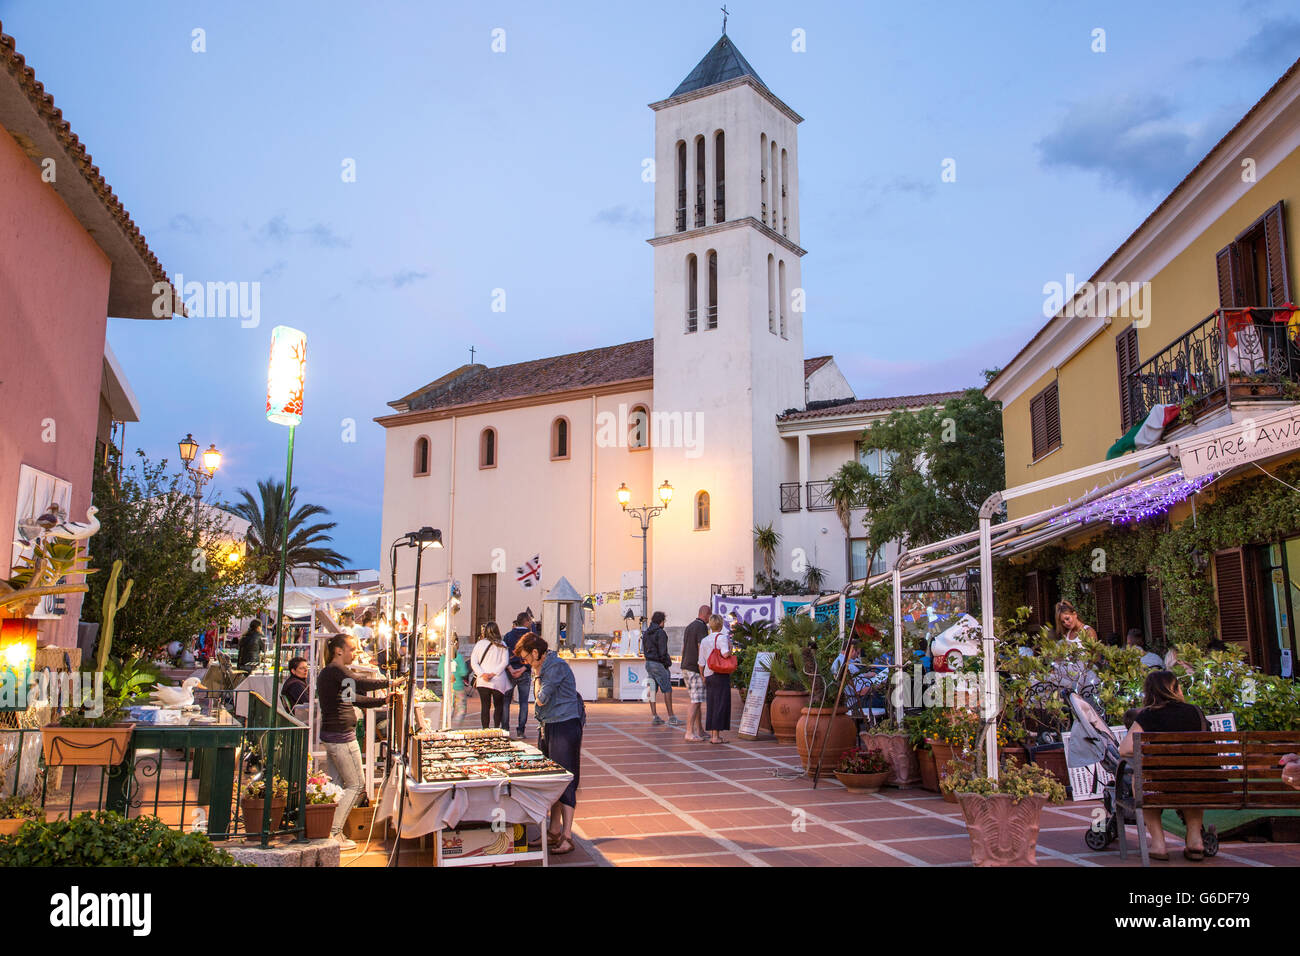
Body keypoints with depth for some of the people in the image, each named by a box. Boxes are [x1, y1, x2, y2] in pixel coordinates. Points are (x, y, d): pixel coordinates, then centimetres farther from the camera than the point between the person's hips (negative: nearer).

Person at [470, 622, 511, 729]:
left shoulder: (480, 643, 3)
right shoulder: (502, 645, 0)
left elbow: (473, 662, -2)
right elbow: (505, 662, -8)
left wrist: (482, 674, -8)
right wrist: (493, 673, -8)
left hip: (482, 681, 1)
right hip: (498, 681, -1)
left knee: (485, 706, 7)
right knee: (498, 706, 9)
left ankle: (485, 729, 4)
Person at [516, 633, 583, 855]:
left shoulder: (557, 667, -16)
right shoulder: (542, 668, 13)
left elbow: (542, 698, -18)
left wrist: (537, 677, -6)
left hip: (565, 727, -10)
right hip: (548, 727, 10)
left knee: (565, 781, -7)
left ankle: (567, 838, -4)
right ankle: (554, 831, 23)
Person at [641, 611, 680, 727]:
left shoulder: (646, 633, 13)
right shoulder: (660, 633, -13)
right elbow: (663, 652, -16)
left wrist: (649, 659, 14)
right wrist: (668, 663, -6)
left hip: (648, 663, 8)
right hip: (659, 665, -8)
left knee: (652, 690, 8)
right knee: (667, 690, -3)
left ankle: (655, 717, 9)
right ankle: (671, 718, -3)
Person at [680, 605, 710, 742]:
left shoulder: (689, 627, 15)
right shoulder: (701, 627, -13)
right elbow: (701, 650, -19)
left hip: (685, 668, 9)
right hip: (696, 669, -9)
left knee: (697, 699, 15)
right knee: (695, 701, -9)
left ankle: (700, 730, 18)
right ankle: (689, 732, -12)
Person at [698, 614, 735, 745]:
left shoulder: (704, 641, 11)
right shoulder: (722, 637, -8)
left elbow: (701, 664, 10)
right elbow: (725, 654, -24)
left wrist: (703, 677, 21)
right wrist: (731, 651, -3)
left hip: (708, 675, 6)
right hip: (721, 675, -6)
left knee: (711, 705, 11)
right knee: (721, 705, -2)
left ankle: (712, 734, 14)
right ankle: (716, 736, -4)